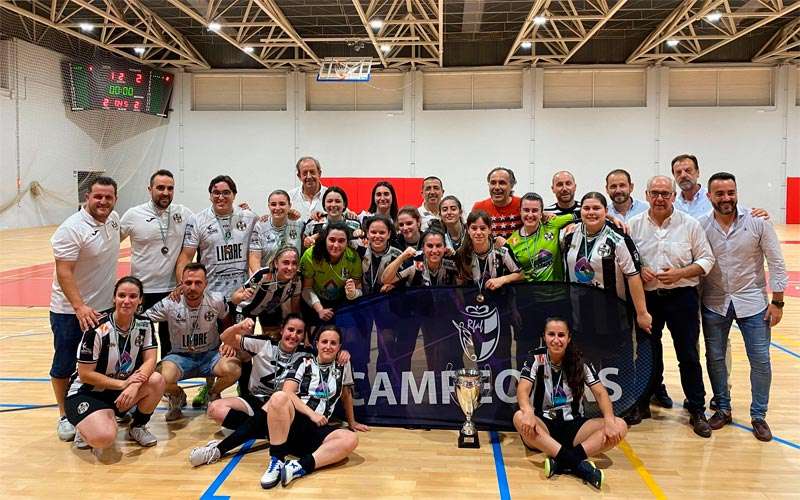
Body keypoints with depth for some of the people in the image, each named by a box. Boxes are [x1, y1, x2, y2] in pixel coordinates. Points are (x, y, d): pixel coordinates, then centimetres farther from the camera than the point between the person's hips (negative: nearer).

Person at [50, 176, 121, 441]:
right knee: (64, 366, 7)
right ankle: (64, 416, 23)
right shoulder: (72, 229, -20)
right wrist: (80, 307, -32)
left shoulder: (113, 219, 1)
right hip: (71, 311, -6)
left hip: (105, 306, 6)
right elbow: (64, 273, -23)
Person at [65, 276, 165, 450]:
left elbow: (150, 360, -12)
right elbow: (85, 374, -17)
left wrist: (134, 385, -31)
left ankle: (138, 427, 1)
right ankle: (86, 427, 6)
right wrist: (123, 384, -23)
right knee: (104, 439, -32)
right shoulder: (97, 329, -20)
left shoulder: (144, 324, -6)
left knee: (156, 381, -25)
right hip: (87, 393, -5)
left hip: (122, 389, 5)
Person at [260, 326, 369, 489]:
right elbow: (287, 392, -6)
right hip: (292, 422, -2)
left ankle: (300, 467, -37)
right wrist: (311, 414, -15)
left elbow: (346, 394, 26)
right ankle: (276, 462, -29)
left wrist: (352, 422, 33)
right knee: (279, 397, -35)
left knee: (351, 439, -27)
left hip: (318, 429, 2)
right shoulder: (304, 363, 6)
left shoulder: (343, 365, 13)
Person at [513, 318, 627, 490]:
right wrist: (528, 412, -42)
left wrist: (609, 421, -26)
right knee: (519, 417, -36)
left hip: (573, 425, 2)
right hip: (544, 425, -2)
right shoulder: (535, 361, -5)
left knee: (619, 426, -22)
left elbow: (600, 393, -5)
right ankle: (577, 463, -40)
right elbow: (522, 390, -19)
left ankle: (563, 462, -36)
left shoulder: (581, 362, 1)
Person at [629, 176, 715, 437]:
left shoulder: (690, 224, -2)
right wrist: (639, 271, -12)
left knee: (688, 356, 2)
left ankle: (697, 411, 14)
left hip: (682, 296, -2)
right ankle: (653, 392, 34)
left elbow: (706, 259, 0)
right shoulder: (635, 225, 2)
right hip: (646, 297, 2)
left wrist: (680, 273, -14)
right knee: (649, 352, 14)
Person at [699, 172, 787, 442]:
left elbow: (776, 262, -5)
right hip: (714, 304, 1)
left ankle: (758, 416, 21)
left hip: (752, 301, -1)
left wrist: (777, 301, -6)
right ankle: (722, 409, 29)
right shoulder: (701, 226, -7)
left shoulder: (758, 222, -9)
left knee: (760, 361, 3)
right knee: (714, 358, 10)